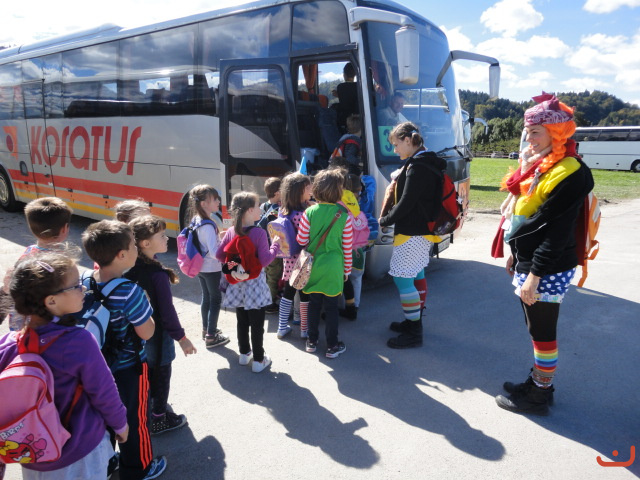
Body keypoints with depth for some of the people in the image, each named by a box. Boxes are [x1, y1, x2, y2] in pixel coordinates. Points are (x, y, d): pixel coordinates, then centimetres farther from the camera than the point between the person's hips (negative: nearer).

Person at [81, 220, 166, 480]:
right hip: (129, 366, -6)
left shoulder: (86, 283, -10)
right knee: (134, 418, 15)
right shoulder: (130, 291, -30)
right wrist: (145, 304, -9)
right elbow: (146, 332, -21)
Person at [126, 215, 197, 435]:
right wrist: (181, 337, -12)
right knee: (160, 376, 12)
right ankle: (158, 418, 28)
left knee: (144, 375, 24)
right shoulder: (158, 274, -28)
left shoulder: (130, 269, -6)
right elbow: (167, 310, -23)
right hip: (157, 334, -7)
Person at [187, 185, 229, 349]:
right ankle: (211, 336, 11)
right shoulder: (208, 226, -26)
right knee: (216, 299, 4)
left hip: (200, 267, 9)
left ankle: (206, 329, 35)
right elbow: (215, 252, -29)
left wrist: (218, 237, 11)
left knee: (206, 297, 20)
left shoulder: (195, 221, 2)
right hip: (212, 269, -9)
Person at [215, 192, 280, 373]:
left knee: (242, 321, 19)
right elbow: (265, 260, -20)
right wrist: (275, 245, -8)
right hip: (255, 284, -5)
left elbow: (219, 255, 3)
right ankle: (258, 360, 15)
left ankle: (244, 353, 33)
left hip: (237, 284, 5)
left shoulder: (231, 231, -2)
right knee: (257, 324, 6)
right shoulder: (259, 233, -18)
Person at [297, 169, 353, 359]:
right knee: (331, 306, 8)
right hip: (334, 268, -2)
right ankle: (332, 346, 17)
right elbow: (347, 247, -5)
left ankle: (312, 341, 27)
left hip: (313, 266, 2)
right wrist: (346, 270, 8)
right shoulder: (344, 216, -10)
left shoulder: (309, 213, -9)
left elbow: (301, 240, -7)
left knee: (314, 303, 15)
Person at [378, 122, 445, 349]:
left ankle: (413, 334, 1)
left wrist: (384, 221, -7)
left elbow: (406, 204, -21)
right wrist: (395, 188, 3)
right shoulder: (426, 162, 12)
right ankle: (414, 322, 31)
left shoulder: (417, 167, -20)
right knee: (417, 275, 18)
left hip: (412, 232, -11)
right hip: (422, 229, 11)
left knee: (402, 279, -6)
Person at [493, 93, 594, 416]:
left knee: (543, 332, 4)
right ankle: (538, 380, 35)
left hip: (546, 270, -9)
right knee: (536, 328, 19)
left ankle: (539, 396, 19)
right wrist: (516, 255, 20)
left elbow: (557, 231, -22)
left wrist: (535, 274, -22)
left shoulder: (569, 174, -18)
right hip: (528, 262, 9)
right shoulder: (537, 165, 11)